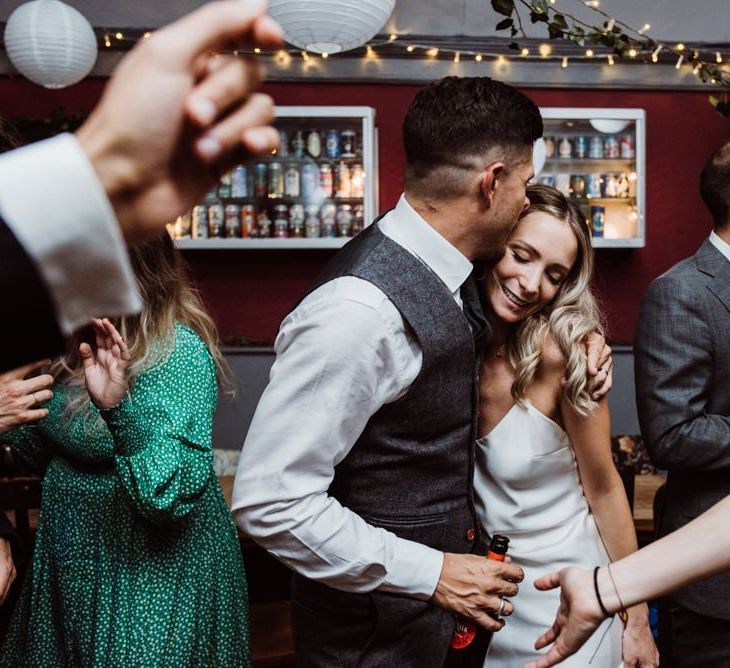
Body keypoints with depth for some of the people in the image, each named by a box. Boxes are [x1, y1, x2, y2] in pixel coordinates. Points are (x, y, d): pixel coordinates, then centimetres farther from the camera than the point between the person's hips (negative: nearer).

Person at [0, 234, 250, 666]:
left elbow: (172, 493, -28)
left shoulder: (179, 352, -22)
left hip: (154, 576, -7)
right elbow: (48, 452, 12)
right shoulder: (71, 340, 1)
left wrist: (120, 408, -40)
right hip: (69, 562, 8)